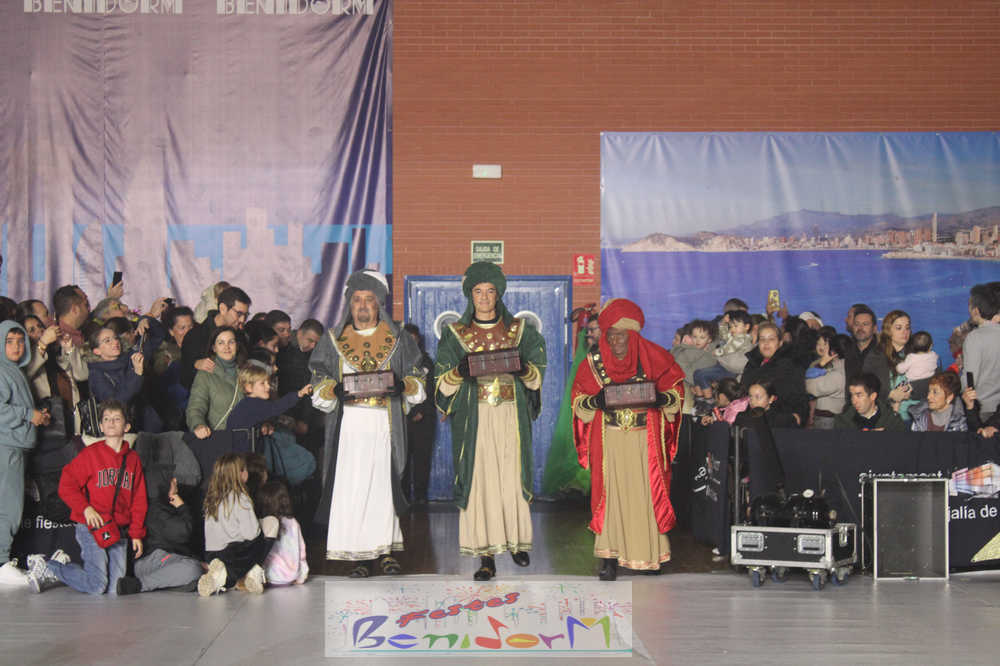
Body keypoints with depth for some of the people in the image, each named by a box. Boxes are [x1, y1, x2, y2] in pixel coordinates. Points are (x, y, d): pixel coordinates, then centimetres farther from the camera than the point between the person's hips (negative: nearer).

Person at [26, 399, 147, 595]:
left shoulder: (133, 460, 11)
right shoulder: (90, 454, -2)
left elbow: (138, 500, 13)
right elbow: (66, 485, -4)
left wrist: (137, 534, 8)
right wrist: (85, 508, -16)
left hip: (119, 531, 5)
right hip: (90, 527, -5)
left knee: (114, 589, -1)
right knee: (97, 585, -15)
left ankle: (63, 563, 19)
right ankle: (46, 568, 6)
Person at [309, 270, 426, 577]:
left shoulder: (398, 339, 10)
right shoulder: (333, 341, 12)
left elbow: (418, 381, 9)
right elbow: (318, 385, 8)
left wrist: (402, 386, -12)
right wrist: (334, 390, -14)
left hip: (385, 424, 0)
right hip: (349, 424, 0)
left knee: (384, 482, -4)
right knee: (351, 485, -6)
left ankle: (385, 548, 7)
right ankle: (360, 553, 0)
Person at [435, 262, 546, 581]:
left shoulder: (519, 330, 8)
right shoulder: (455, 334, 6)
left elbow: (538, 375, 7)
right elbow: (442, 384, 3)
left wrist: (523, 369, -14)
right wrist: (460, 372, -17)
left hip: (511, 417, 1)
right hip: (474, 419, -1)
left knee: (512, 479, 2)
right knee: (479, 480, -5)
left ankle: (517, 541, 19)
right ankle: (485, 554, -3)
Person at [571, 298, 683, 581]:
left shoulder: (652, 357, -1)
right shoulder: (594, 361, 1)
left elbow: (676, 388, 6)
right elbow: (578, 401, 6)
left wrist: (661, 398, -15)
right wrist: (596, 401, -15)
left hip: (646, 438, 0)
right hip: (610, 440, 0)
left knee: (646, 492, 2)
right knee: (610, 492, -4)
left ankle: (648, 555, 16)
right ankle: (610, 557, 0)